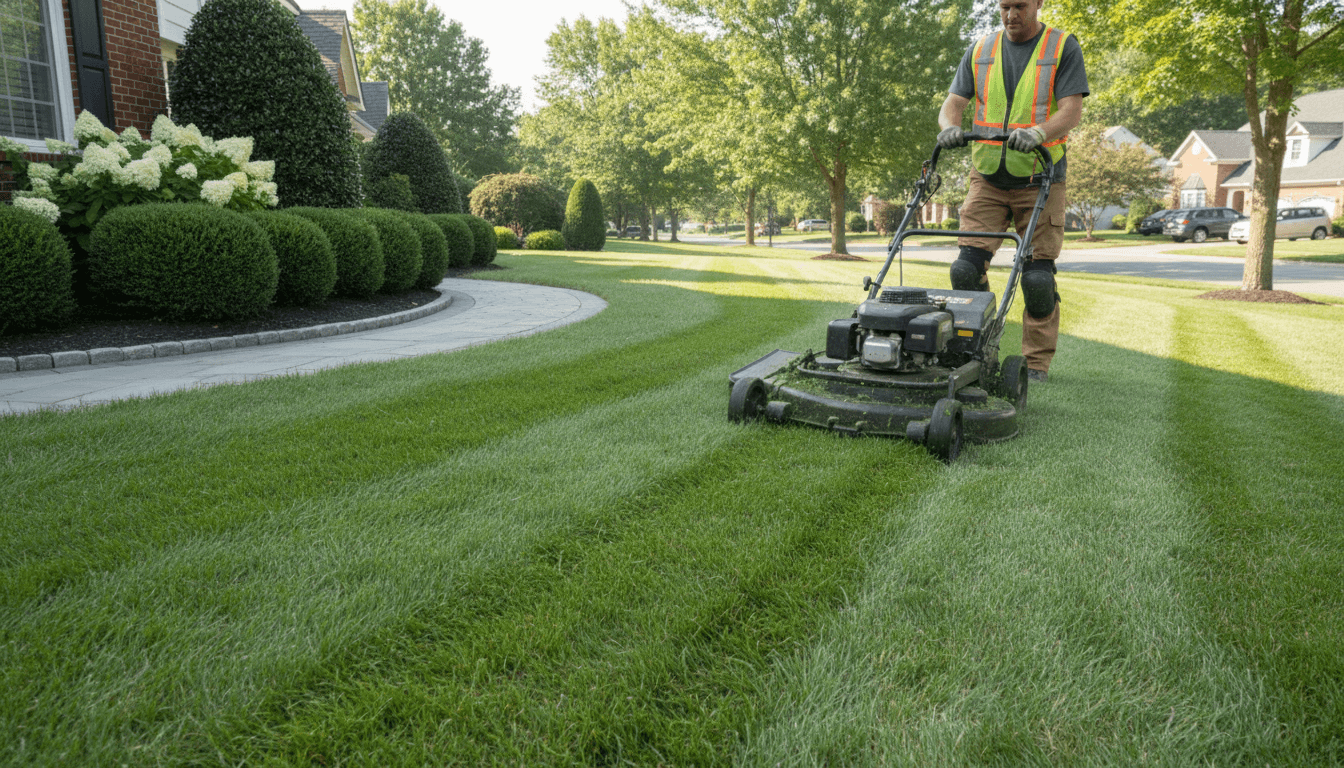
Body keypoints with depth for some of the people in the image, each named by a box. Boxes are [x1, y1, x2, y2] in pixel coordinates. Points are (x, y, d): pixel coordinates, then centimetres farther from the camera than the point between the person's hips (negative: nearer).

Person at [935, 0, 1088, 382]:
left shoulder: (1063, 47, 2)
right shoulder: (980, 50, 11)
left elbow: (1072, 110, -9)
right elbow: (953, 103, 5)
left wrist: (1037, 131, -29)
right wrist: (950, 126, -19)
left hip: (1039, 179, -2)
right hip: (987, 178, 3)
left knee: (1037, 276, -5)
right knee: (966, 267, -8)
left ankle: (1037, 362, 8)